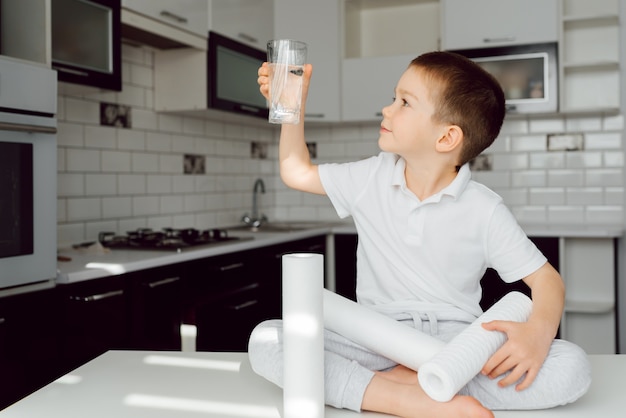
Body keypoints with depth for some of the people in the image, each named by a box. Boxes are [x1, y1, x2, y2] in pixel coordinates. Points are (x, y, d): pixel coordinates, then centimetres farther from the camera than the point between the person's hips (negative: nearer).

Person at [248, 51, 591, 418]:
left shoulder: (484, 211, -5)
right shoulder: (372, 178, 4)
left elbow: (546, 278, -3)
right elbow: (297, 171, 18)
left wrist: (539, 331, -24)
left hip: (456, 342, -1)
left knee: (573, 367, -27)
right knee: (265, 340, -24)